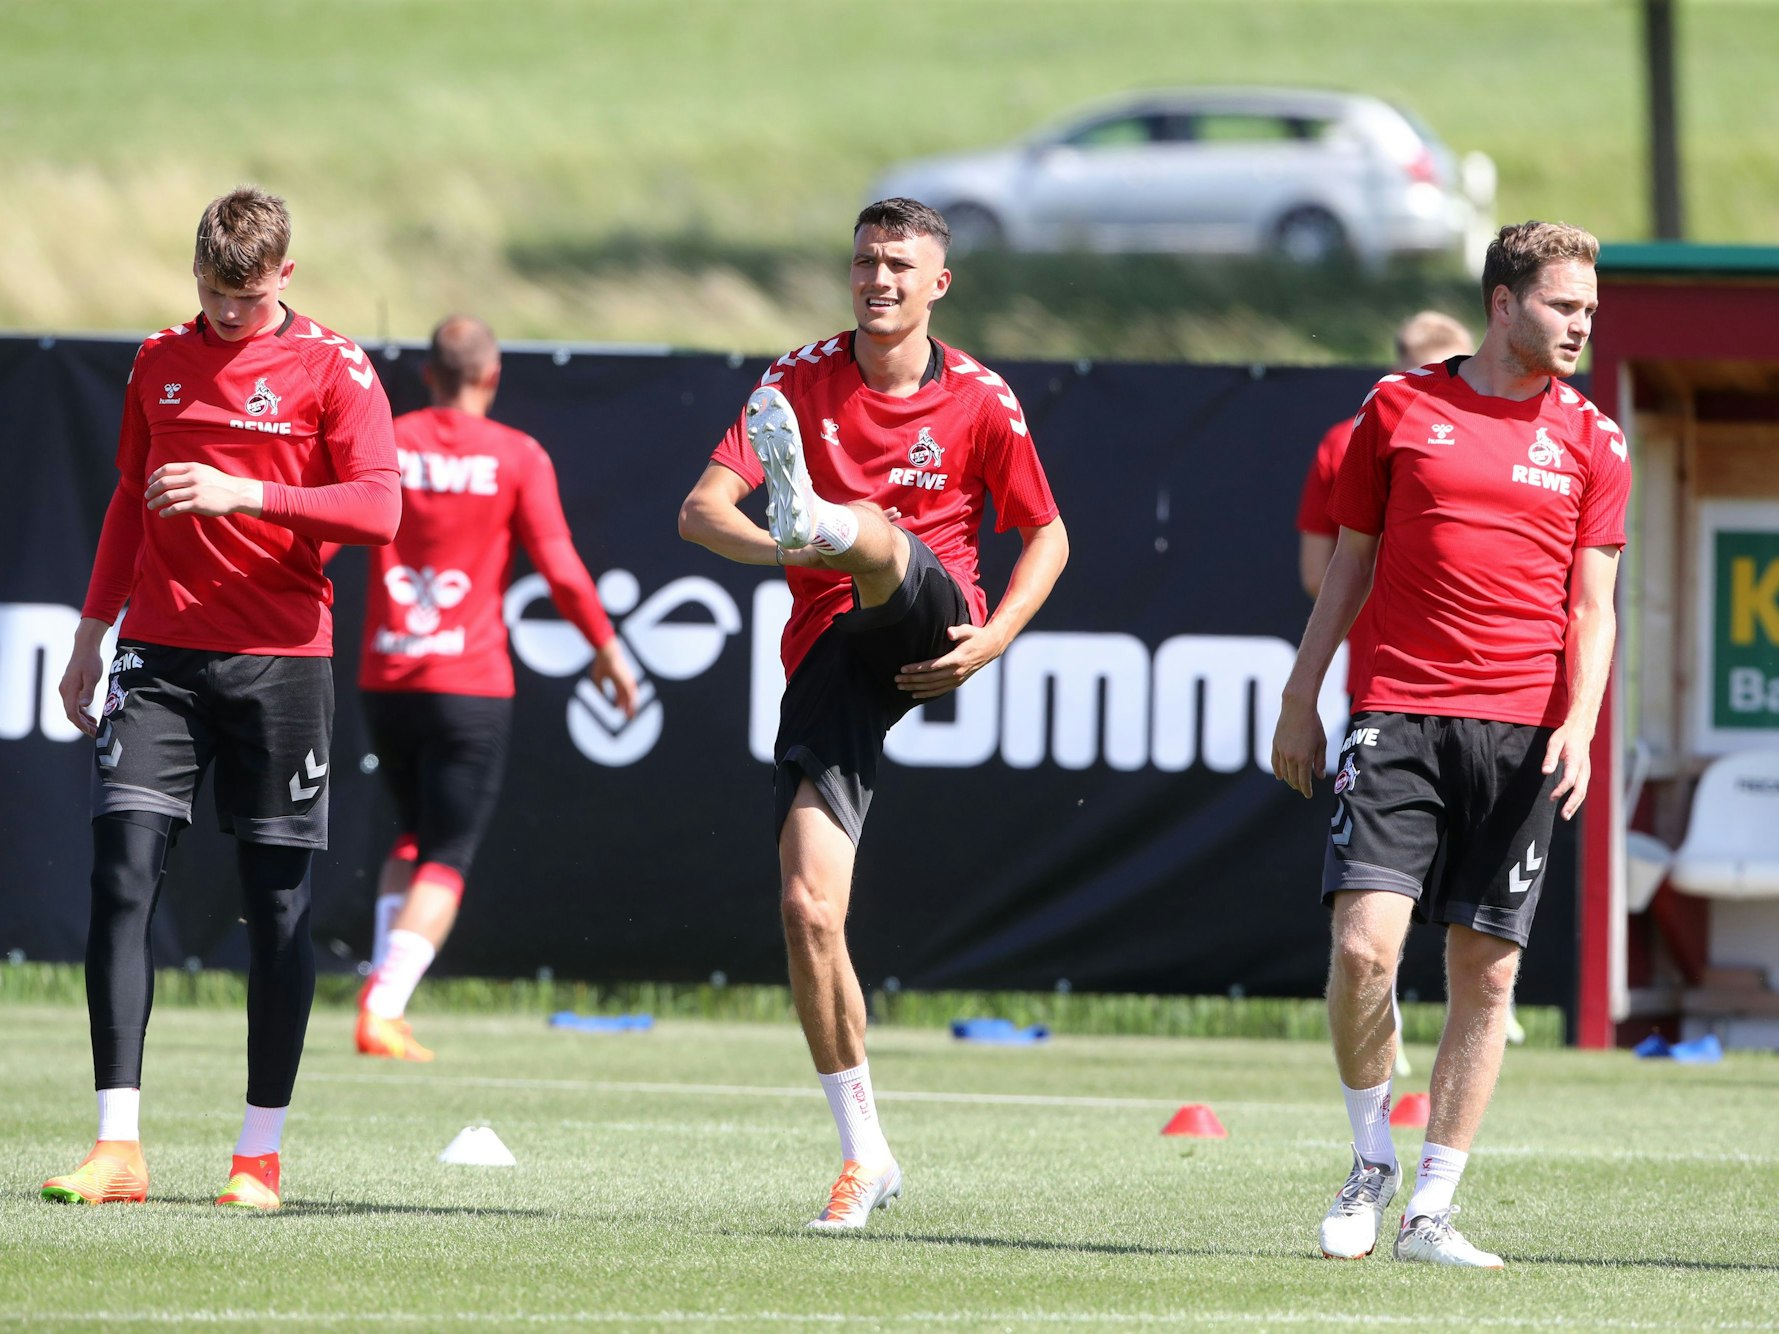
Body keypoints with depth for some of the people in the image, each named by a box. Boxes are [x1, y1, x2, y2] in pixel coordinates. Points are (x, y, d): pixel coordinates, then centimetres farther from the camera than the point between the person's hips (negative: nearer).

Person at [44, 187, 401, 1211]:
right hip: (159, 653, 3)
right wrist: (92, 633, 22)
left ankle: (262, 1153, 9)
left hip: (281, 658, -3)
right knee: (122, 875, -10)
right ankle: (119, 1145, -11)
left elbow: (379, 509, -12)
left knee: (279, 903, 0)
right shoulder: (161, 362, 13)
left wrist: (245, 493, -22)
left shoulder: (333, 369, -1)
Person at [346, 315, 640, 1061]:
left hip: (384, 679, 4)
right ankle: (384, 1009, -16)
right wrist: (608, 649, 6)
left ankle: (382, 996, 8)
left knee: (412, 840, 22)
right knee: (446, 859, 0)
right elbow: (558, 566, -6)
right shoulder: (517, 457, -5)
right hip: (469, 685, -4)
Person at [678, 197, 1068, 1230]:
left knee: (874, 536, -34)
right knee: (808, 904, -10)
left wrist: (991, 642, -6)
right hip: (829, 647, 1)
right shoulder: (802, 379, 4)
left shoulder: (979, 399, 2)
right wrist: (771, 547, -27)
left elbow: (1047, 536, 11)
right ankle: (865, 1154, -1)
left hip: (926, 618, -1)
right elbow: (701, 510, -5)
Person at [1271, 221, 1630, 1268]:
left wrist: (1578, 728, -8)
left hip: (1521, 736, 1)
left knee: (1487, 971, -1)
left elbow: (1593, 608, 7)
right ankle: (1372, 1165, 8)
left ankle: (1431, 1211, 7)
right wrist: (1300, 702, 13)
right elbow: (1350, 565, 14)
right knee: (1364, 942, -15)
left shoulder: (1593, 443, 8)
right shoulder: (1402, 407, 7)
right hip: (1398, 712, -1)